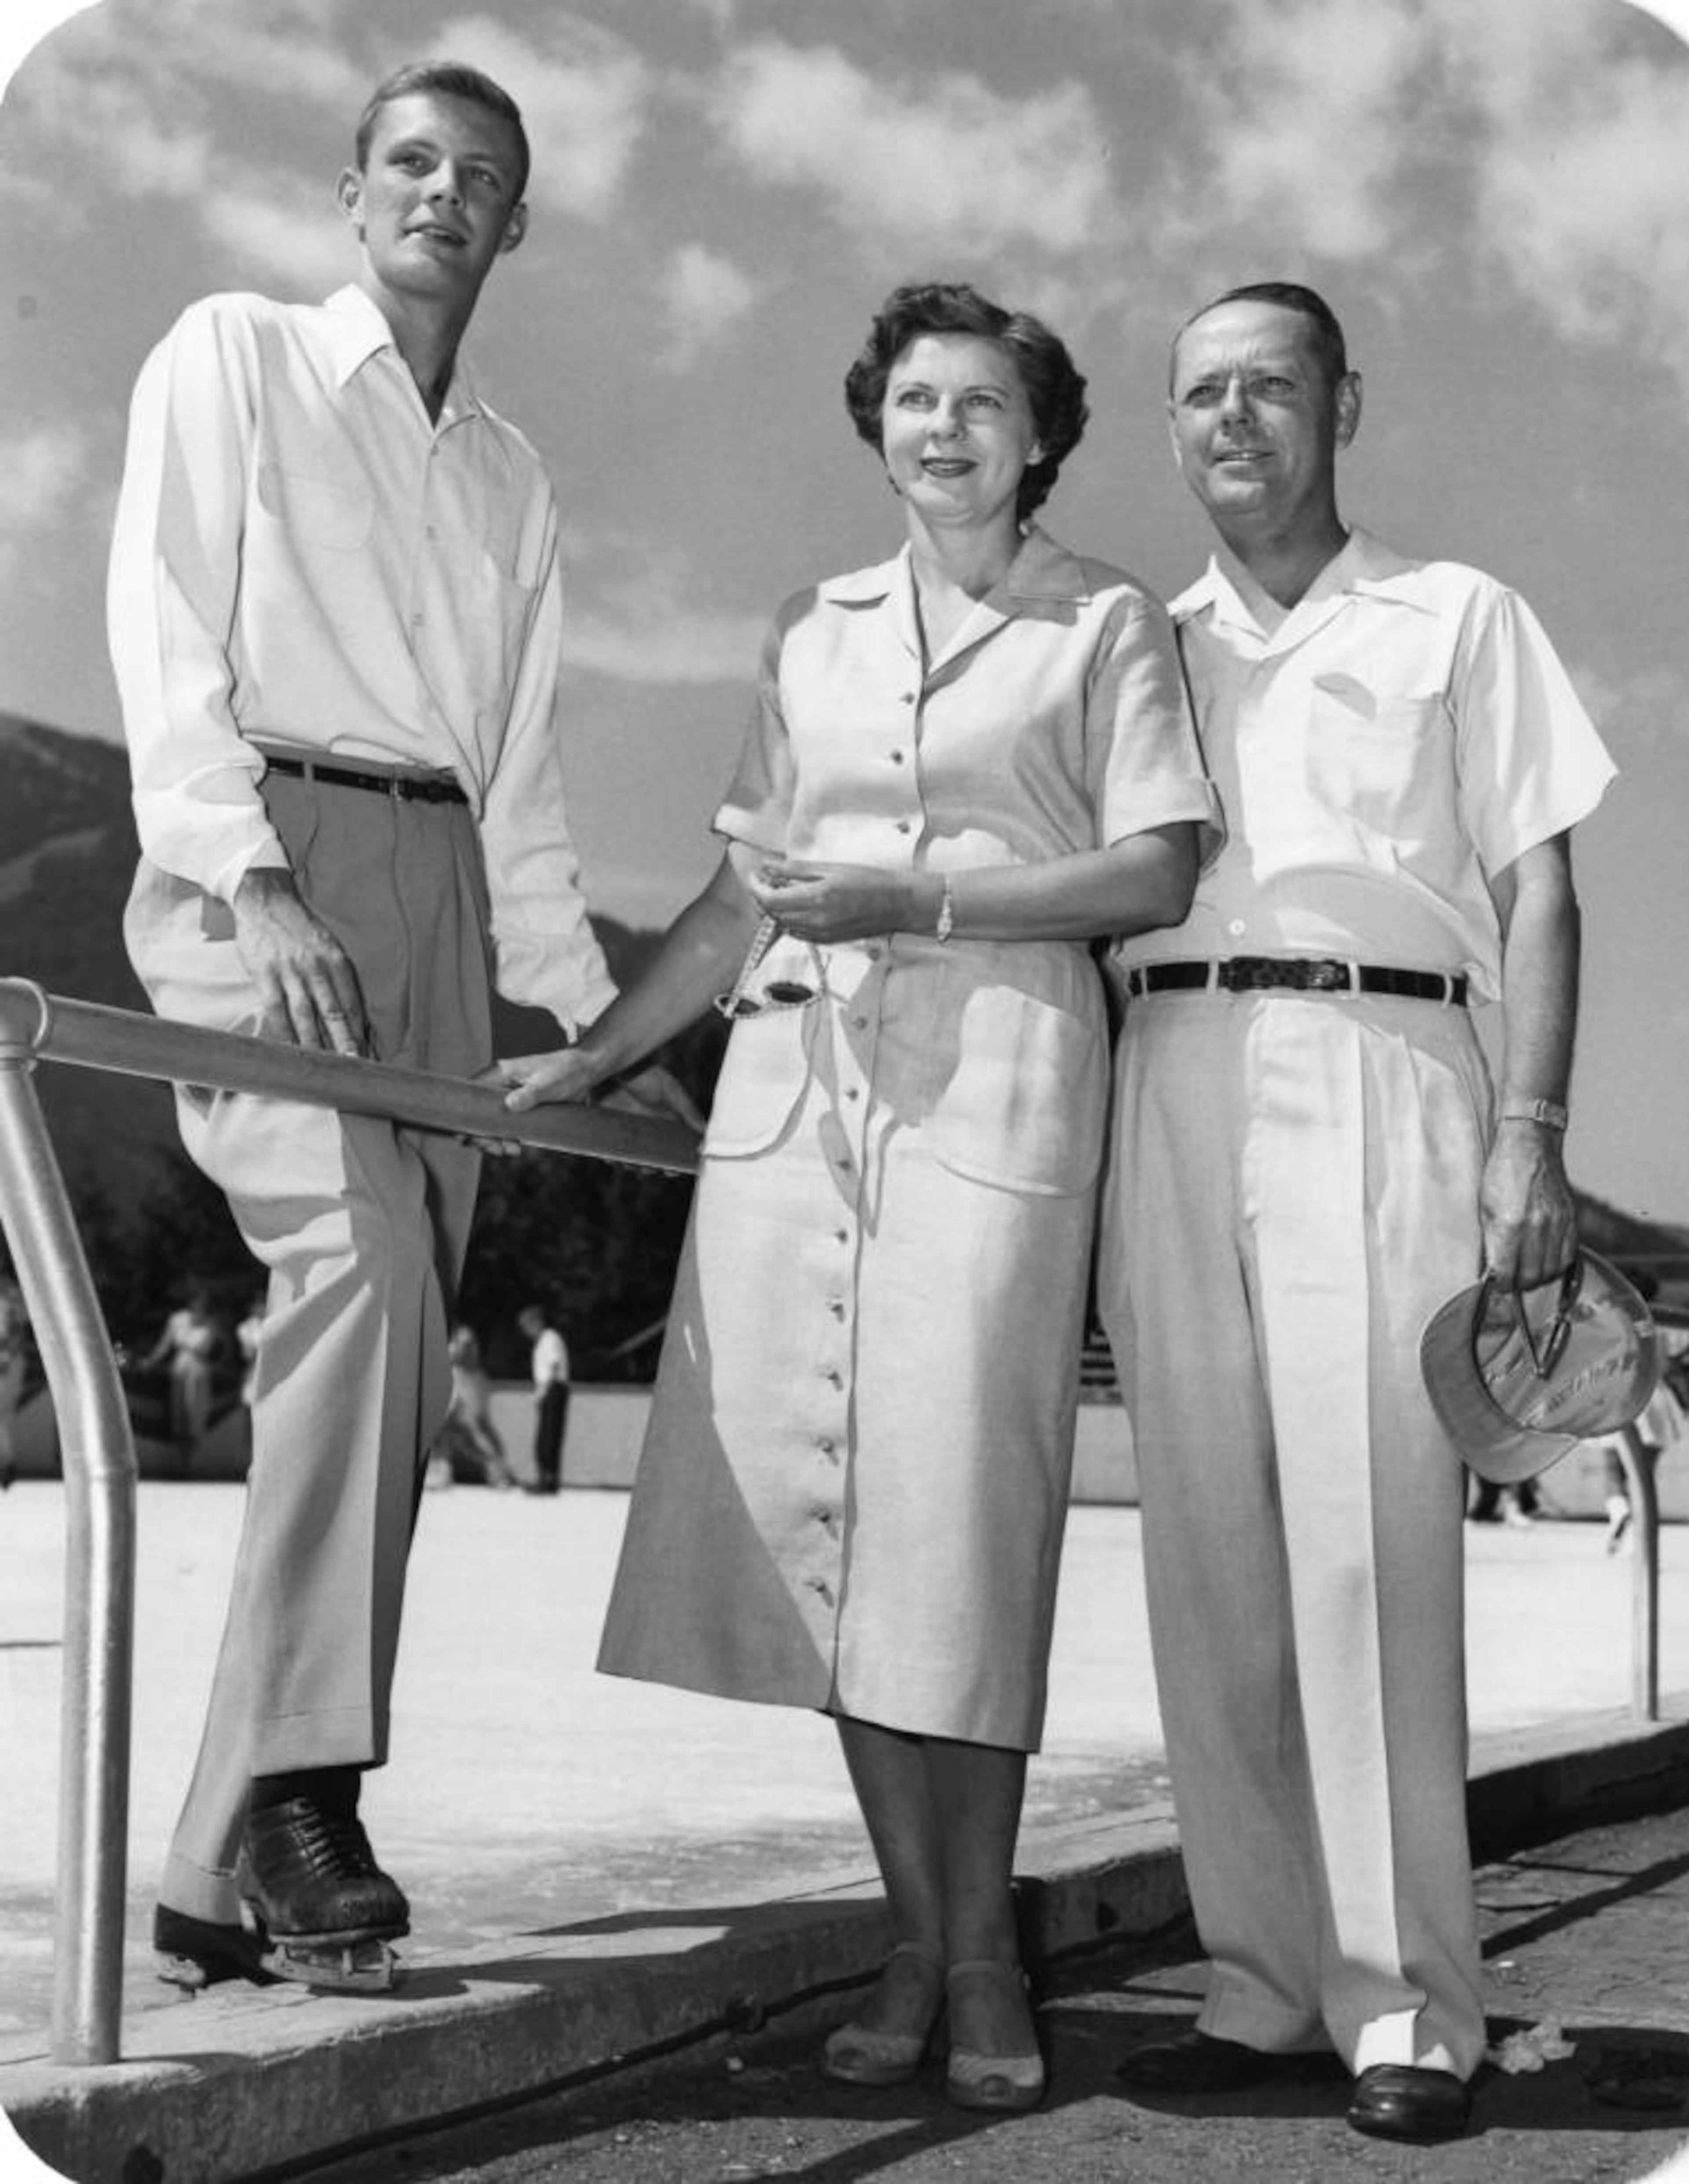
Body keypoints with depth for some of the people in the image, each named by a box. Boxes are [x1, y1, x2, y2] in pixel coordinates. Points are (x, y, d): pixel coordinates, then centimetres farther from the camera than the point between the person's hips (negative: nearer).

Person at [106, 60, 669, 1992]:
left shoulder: (511, 478, 25)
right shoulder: (236, 355, 10)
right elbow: (165, 635, -3)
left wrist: (597, 1014, 14)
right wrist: (250, 886, -17)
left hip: (441, 891, 6)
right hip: (261, 864, -5)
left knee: (391, 1369, -3)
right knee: (359, 1258, -29)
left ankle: (230, 1868, 1)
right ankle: (295, 1782, -27)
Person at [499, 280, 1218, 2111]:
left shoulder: (1104, 621, 9)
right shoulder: (812, 633, 20)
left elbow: (1155, 874, -1)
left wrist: (920, 896, -10)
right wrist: (595, 1054, 14)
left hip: (995, 1065, -4)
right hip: (794, 1064, 4)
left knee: (960, 1498, -9)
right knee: (808, 1497, -2)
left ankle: (979, 1946, 4)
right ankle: (915, 1939, 8)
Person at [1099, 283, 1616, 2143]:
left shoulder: (1453, 619, 14)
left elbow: (1537, 887, 7)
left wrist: (1530, 1132, -6)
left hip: (1372, 1064, -3)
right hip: (1171, 1079, 4)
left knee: (1366, 1541, -11)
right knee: (1206, 1554, 0)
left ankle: (1407, 2007, -8)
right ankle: (1263, 1979, 7)